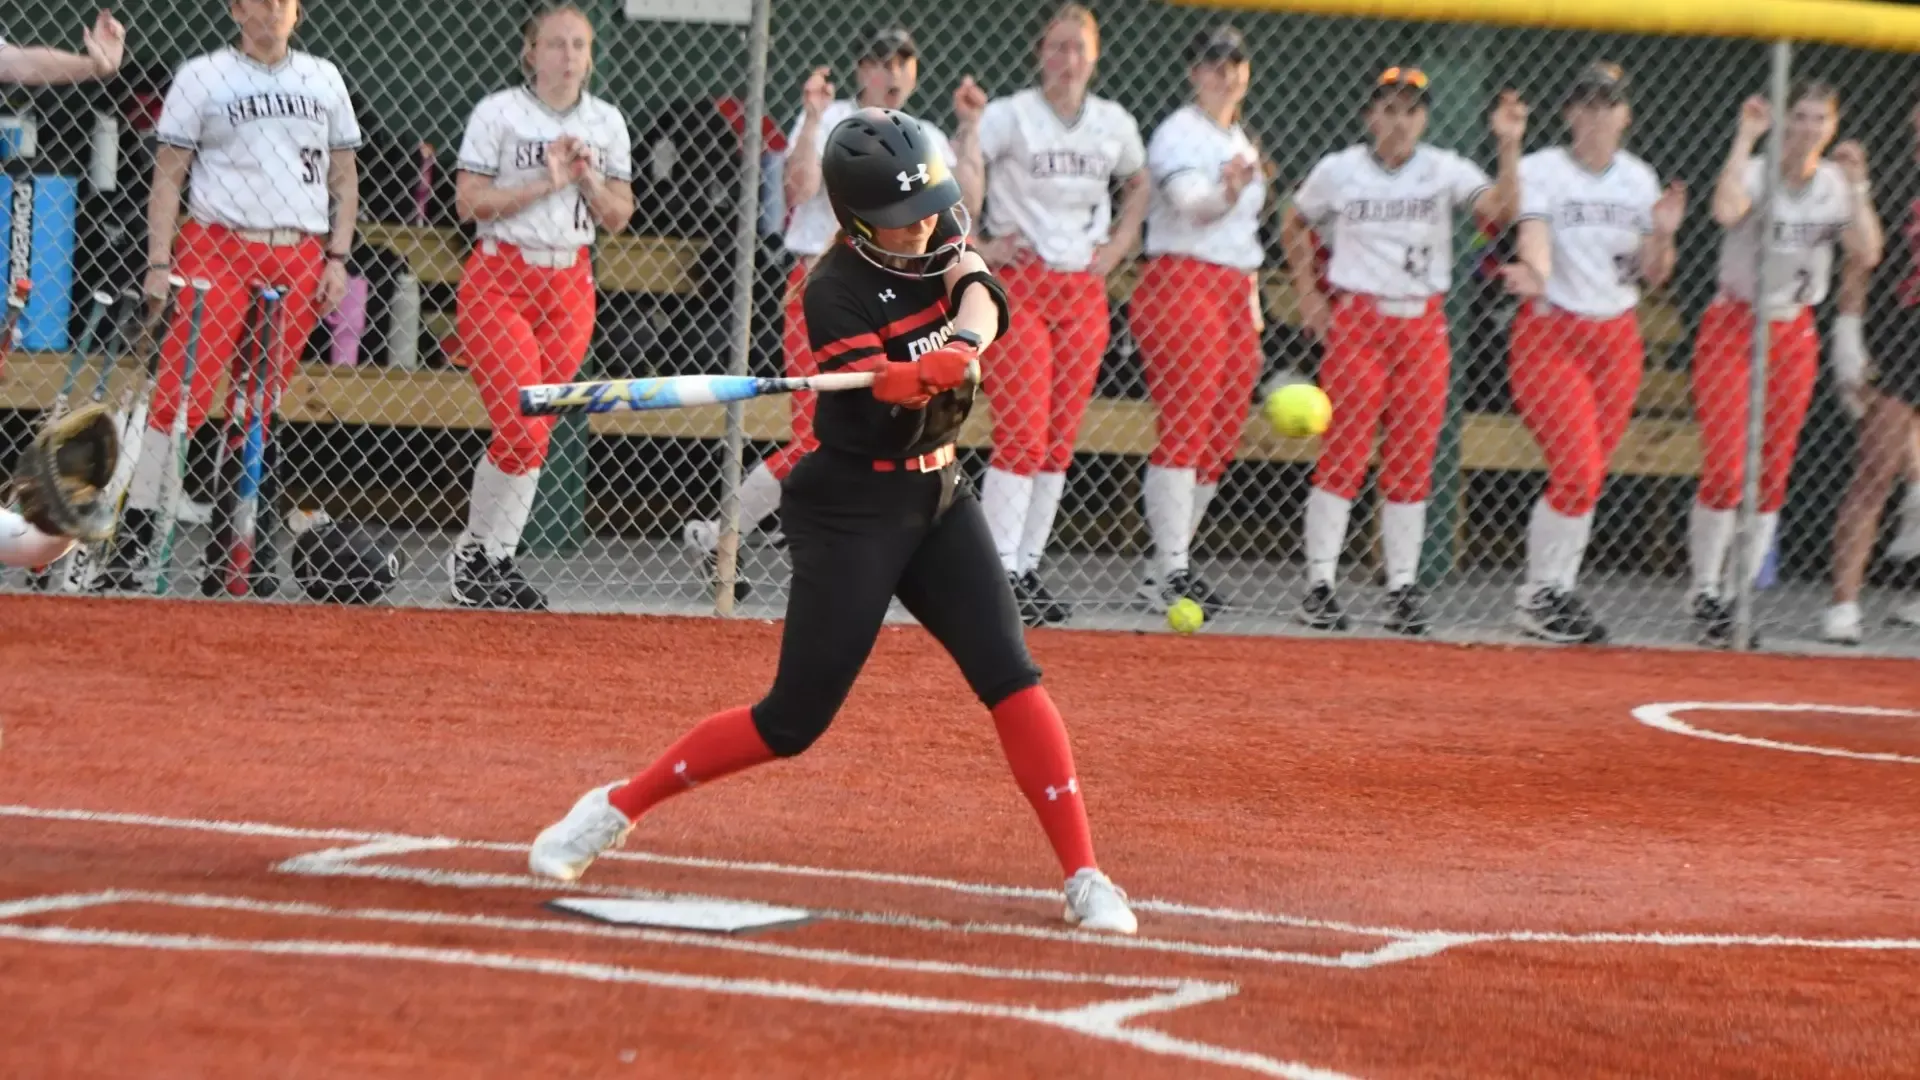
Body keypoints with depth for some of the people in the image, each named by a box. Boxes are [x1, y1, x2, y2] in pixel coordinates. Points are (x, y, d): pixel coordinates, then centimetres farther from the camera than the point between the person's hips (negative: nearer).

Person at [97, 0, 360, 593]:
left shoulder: (322, 78, 13)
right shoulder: (202, 77, 3)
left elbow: (344, 177, 17)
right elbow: (168, 175, 1)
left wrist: (337, 258, 7)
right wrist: (159, 264, -7)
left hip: (299, 262, 3)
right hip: (216, 249, -3)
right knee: (183, 392, -14)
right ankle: (136, 532, -14)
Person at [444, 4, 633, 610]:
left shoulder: (606, 123, 9)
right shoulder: (499, 113, -5)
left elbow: (618, 219, 11)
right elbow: (468, 202, -10)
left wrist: (590, 181, -8)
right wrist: (546, 182, -16)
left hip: (570, 283, 5)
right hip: (498, 280, -5)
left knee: (532, 434, 3)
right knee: (520, 432, -13)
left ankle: (498, 560, 11)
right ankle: (472, 552, 4)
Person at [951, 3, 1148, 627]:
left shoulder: (1115, 125, 8)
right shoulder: (1009, 116, -7)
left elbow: (1137, 186, 25)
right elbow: (960, 181, -13)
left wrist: (1116, 247, 13)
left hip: (1084, 289, 5)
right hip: (1018, 282, -5)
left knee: (1060, 439, 5)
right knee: (1022, 432, -12)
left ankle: (1027, 569, 12)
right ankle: (999, 572, -11)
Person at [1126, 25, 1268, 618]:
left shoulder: (1240, 142, 20)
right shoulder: (1179, 134, -6)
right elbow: (1193, 204, -24)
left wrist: (1254, 318, 22)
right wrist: (1228, 190, -46)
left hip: (1234, 293, 8)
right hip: (1182, 283, -8)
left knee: (1221, 438, 6)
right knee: (1186, 428, -13)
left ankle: (1170, 566, 12)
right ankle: (1171, 570, -14)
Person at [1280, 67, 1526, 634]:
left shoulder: (1444, 171, 2)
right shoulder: (1338, 171, 2)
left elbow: (1500, 209, -13)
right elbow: (1295, 228, 16)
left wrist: (1509, 148, -26)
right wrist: (1309, 299, 8)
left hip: (1423, 326, 2)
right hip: (1355, 321, -2)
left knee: (1413, 461, 3)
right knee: (1344, 452, -6)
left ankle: (1402, 588, 9)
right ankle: (1320, 583, -2)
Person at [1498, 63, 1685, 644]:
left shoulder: (1639, 179, 8)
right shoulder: (1541, 170, -7)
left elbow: (1653, 277, 9)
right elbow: (1534, 241, -23)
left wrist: (1662, 235, -11)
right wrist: (1532, 274, -45)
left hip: (1617, 337, 5)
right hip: (1550, 333, -5)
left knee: (1588, 475, 5)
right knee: (1577, 471, -14)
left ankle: (1558, 591, 17)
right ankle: (1538, 594, 1)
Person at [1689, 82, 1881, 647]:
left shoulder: (1835, 184, 2)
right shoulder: (1757, 173, -11)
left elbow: (1867, 254, -12)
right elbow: (1726, 211, -35)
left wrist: (1857, 185, -15)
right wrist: (1745, 138, -28)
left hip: (1794, 335, 4)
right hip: (1732, 328, -4)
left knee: (1773, 474, 4)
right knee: (1724, 469, -12)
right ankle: (1704, 592, 1)